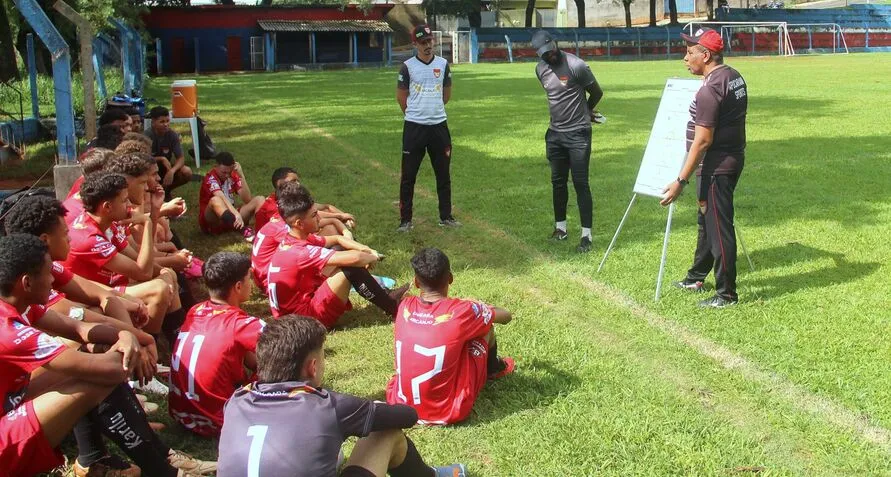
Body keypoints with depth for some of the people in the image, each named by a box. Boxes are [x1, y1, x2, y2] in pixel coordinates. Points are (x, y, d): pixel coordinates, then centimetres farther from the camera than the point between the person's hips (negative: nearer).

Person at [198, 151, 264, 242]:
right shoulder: (210, 178, -15)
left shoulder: (234, 176, 3)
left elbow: (247, 200, -9)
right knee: (215, 200, -38)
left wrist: (241, 175, -17)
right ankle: (244, 229, -53)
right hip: (212, 223, -6)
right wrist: (237, 214, -50)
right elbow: (222, 198, -34)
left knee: (260, 200, -11)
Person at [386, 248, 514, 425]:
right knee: (485, 328, 11)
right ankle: (493, 369, 42)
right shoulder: (461, 311, -14)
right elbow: (506, 316, 7)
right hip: (448, 412, -4)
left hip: (400, 405, 4)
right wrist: (485, 309, 29)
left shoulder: (405, 307, -3)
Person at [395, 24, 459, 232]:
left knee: (444, 174, 9)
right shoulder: (408, 66, -4)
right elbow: (401, 96, 5)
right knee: (408, 175, 1)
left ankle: (446, 216, 21)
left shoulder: (443, 64, 5)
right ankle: (405, 219, 9)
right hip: (414, 127, -3)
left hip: (439, 126, 3)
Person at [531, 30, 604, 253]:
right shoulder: (540, 69, 4)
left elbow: (597, 93, -4)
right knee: (557, 182, 14)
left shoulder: (576, 66, -16)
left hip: (578, 134, -6)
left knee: (581, 183, -5)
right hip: (555, 133, 6)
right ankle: (560, 227, 27)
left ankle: (586, 235, 0)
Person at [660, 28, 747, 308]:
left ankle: (726, 294, 7)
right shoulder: (735, 77, 8)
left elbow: (703, 141, -24)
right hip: (733, 158, 11)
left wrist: (681, 181, -22)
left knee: (718, 227, -2)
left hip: (716, 167, -11)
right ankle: (696, 278, 36)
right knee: (707, 221, 22)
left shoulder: (709, 90, -22)